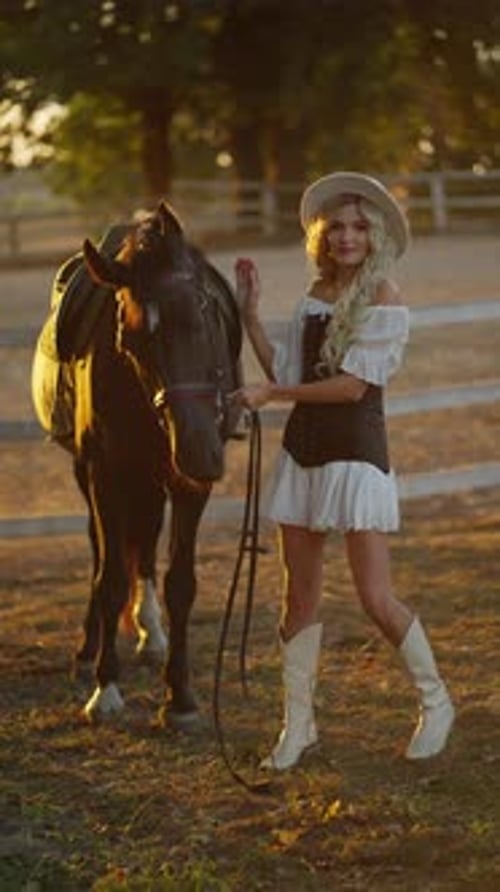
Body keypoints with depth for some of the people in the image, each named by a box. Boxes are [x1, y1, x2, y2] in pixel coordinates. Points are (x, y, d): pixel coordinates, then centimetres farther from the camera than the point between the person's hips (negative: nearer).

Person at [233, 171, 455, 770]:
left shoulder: (384, 298, -10)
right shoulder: (316, 295, 11)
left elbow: (353, 384, -17)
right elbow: (286, 373, 11)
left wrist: (270, 395, -13)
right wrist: (250, 315, 6)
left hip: (356, 453, -6)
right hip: (303, 449, 7)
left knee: (376, 599, -8)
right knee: (299, 596, 9)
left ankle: (435, 703, 14)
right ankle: (298, 724, 19)